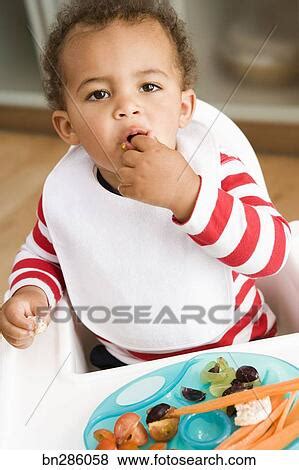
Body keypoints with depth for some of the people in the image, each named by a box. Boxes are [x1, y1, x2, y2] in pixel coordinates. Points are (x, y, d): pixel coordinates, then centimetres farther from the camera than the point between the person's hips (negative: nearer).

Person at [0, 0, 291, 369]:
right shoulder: (62, 194, -9)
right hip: (125, 365, 3)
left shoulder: (216, 169, -15)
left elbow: (273, 251, -26)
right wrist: (30, 292, -11)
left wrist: (185, 194, -37)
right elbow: (42, 254, 11)